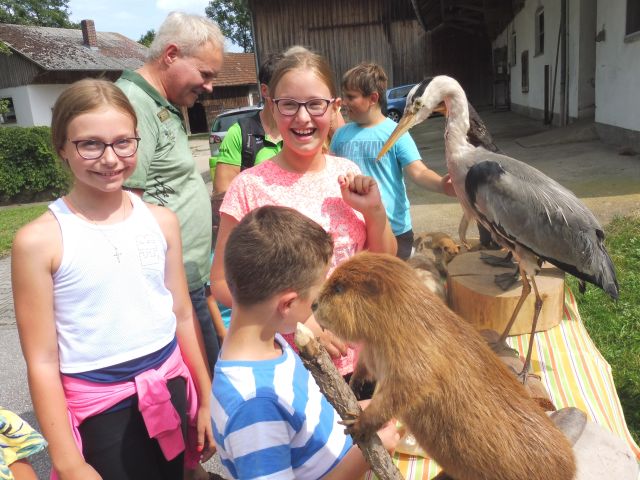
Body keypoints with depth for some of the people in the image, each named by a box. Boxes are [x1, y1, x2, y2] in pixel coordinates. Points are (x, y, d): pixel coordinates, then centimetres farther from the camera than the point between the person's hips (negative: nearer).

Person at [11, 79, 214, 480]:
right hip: (98, 408, -3)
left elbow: (183, 315, 4)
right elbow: (42, 361, -11)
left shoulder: (161, 221, -3)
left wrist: (207, 398, 10)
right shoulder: (40, 240, -14)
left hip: (172, 389, 4)